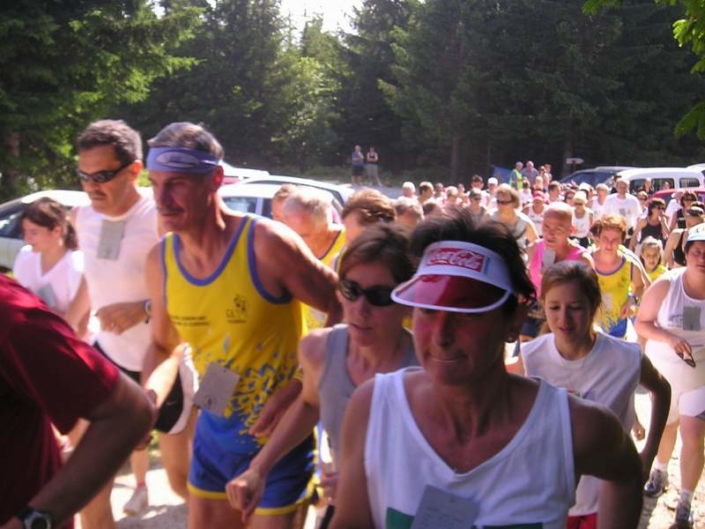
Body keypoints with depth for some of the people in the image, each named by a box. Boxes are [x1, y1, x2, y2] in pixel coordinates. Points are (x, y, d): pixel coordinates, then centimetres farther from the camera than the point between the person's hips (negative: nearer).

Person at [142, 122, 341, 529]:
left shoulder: (267, 243, -21)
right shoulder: (160, 261, -3)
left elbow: (344, 309, -15)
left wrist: (300, 388, -21)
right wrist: (147, 402, -8)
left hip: (278, 434, -5)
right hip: (214, 430, 6)